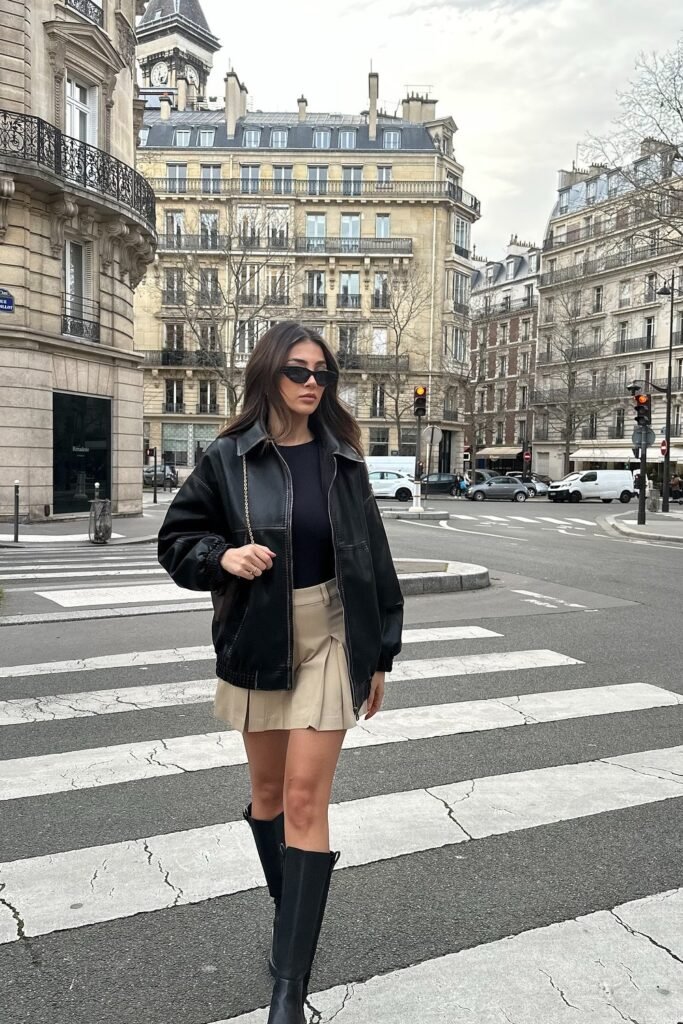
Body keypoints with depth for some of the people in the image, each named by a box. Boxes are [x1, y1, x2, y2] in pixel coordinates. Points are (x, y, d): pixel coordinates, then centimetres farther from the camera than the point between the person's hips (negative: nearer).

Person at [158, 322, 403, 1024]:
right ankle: (291, 908, 43)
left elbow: (373, 559, 5)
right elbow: (177, 542, 3)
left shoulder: (341, 459, 0)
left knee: (306, 799, -6)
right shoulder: (228, 459, -3)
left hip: (331, 637, -1)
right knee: (268, 789, 16)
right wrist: (222, 556, -19)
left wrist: (380, 653, 6)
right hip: (257, 642, 1)